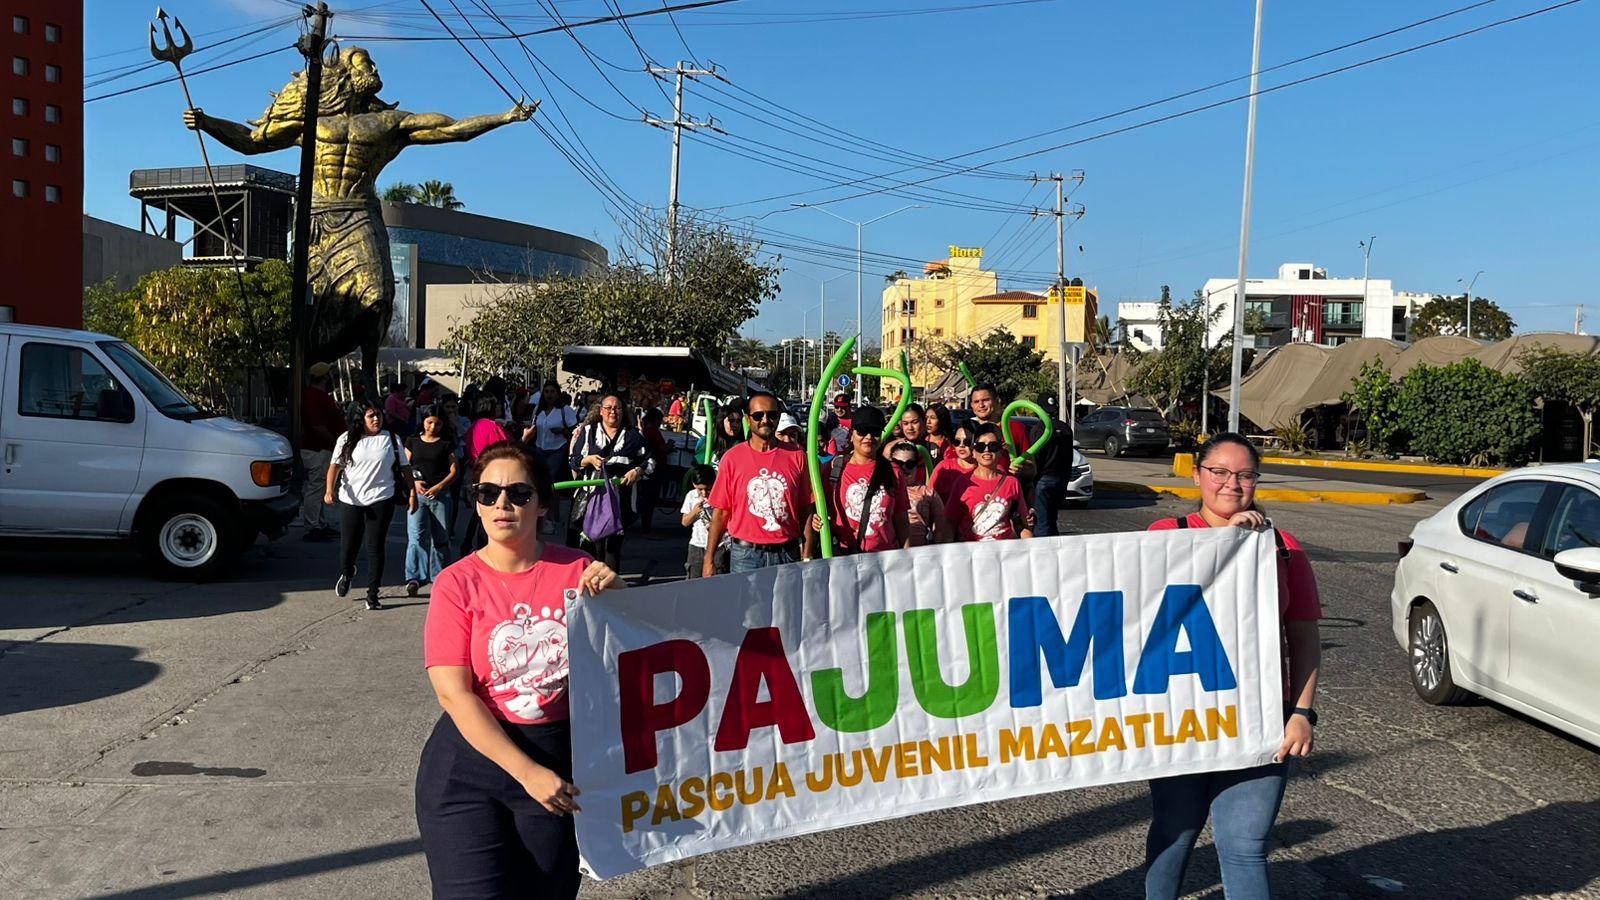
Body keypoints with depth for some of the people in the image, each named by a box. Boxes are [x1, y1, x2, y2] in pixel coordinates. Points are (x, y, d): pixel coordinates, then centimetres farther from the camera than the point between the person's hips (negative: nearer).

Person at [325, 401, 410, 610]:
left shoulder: (392, 439, 6)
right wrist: (329, 489, -14)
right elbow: (335, 465, 0)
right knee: (348, 544, 7)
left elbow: (404, 468, 9)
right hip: (350, 500, 1)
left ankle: (372, 593, 5)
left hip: (381, 500, 0)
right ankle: (346, 573, 42)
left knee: (376, 547, -2)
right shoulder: (347, 439, 5)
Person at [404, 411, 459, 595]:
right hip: (417, 494, 0)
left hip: (440, 495, 0)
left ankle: (438, 578, 13)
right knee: (417, 537, -12)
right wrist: (414, 483, -7)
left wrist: (439, 486, -12)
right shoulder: (412, 441, 12)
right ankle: (414, 578, -15)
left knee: (440, 538, 3)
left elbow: (454, 470, 4)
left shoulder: (447, 444, 8)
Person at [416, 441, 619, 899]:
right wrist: (528, 772, -18)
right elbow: (454, 694, -11)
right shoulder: (456, 583, -6)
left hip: (561, 762, 2)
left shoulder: (577, 571, -3)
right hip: (472, 762, -1)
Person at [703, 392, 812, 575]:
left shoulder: (796, 456, 3)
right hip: (745, 555, -1)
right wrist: (709, 560, -2)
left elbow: (805, 509, 5)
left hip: (787, 553, 1)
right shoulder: (732, 458, 0)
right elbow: (720, 512, 1)